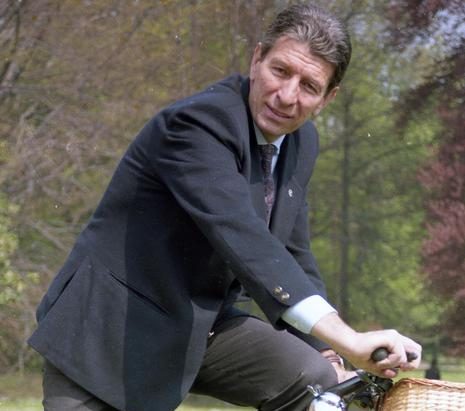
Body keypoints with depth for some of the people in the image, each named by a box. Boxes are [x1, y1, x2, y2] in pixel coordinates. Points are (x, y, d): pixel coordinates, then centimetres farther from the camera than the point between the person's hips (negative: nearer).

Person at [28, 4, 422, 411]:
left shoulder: (301, 142, 3)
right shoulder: (199, 121, -25)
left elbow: (291, 255, 13)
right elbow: (242, 240, -39)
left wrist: (328, 353, 2)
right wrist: (349, 340, -47)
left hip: (203, 327, 8)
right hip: (113, 325, -7)